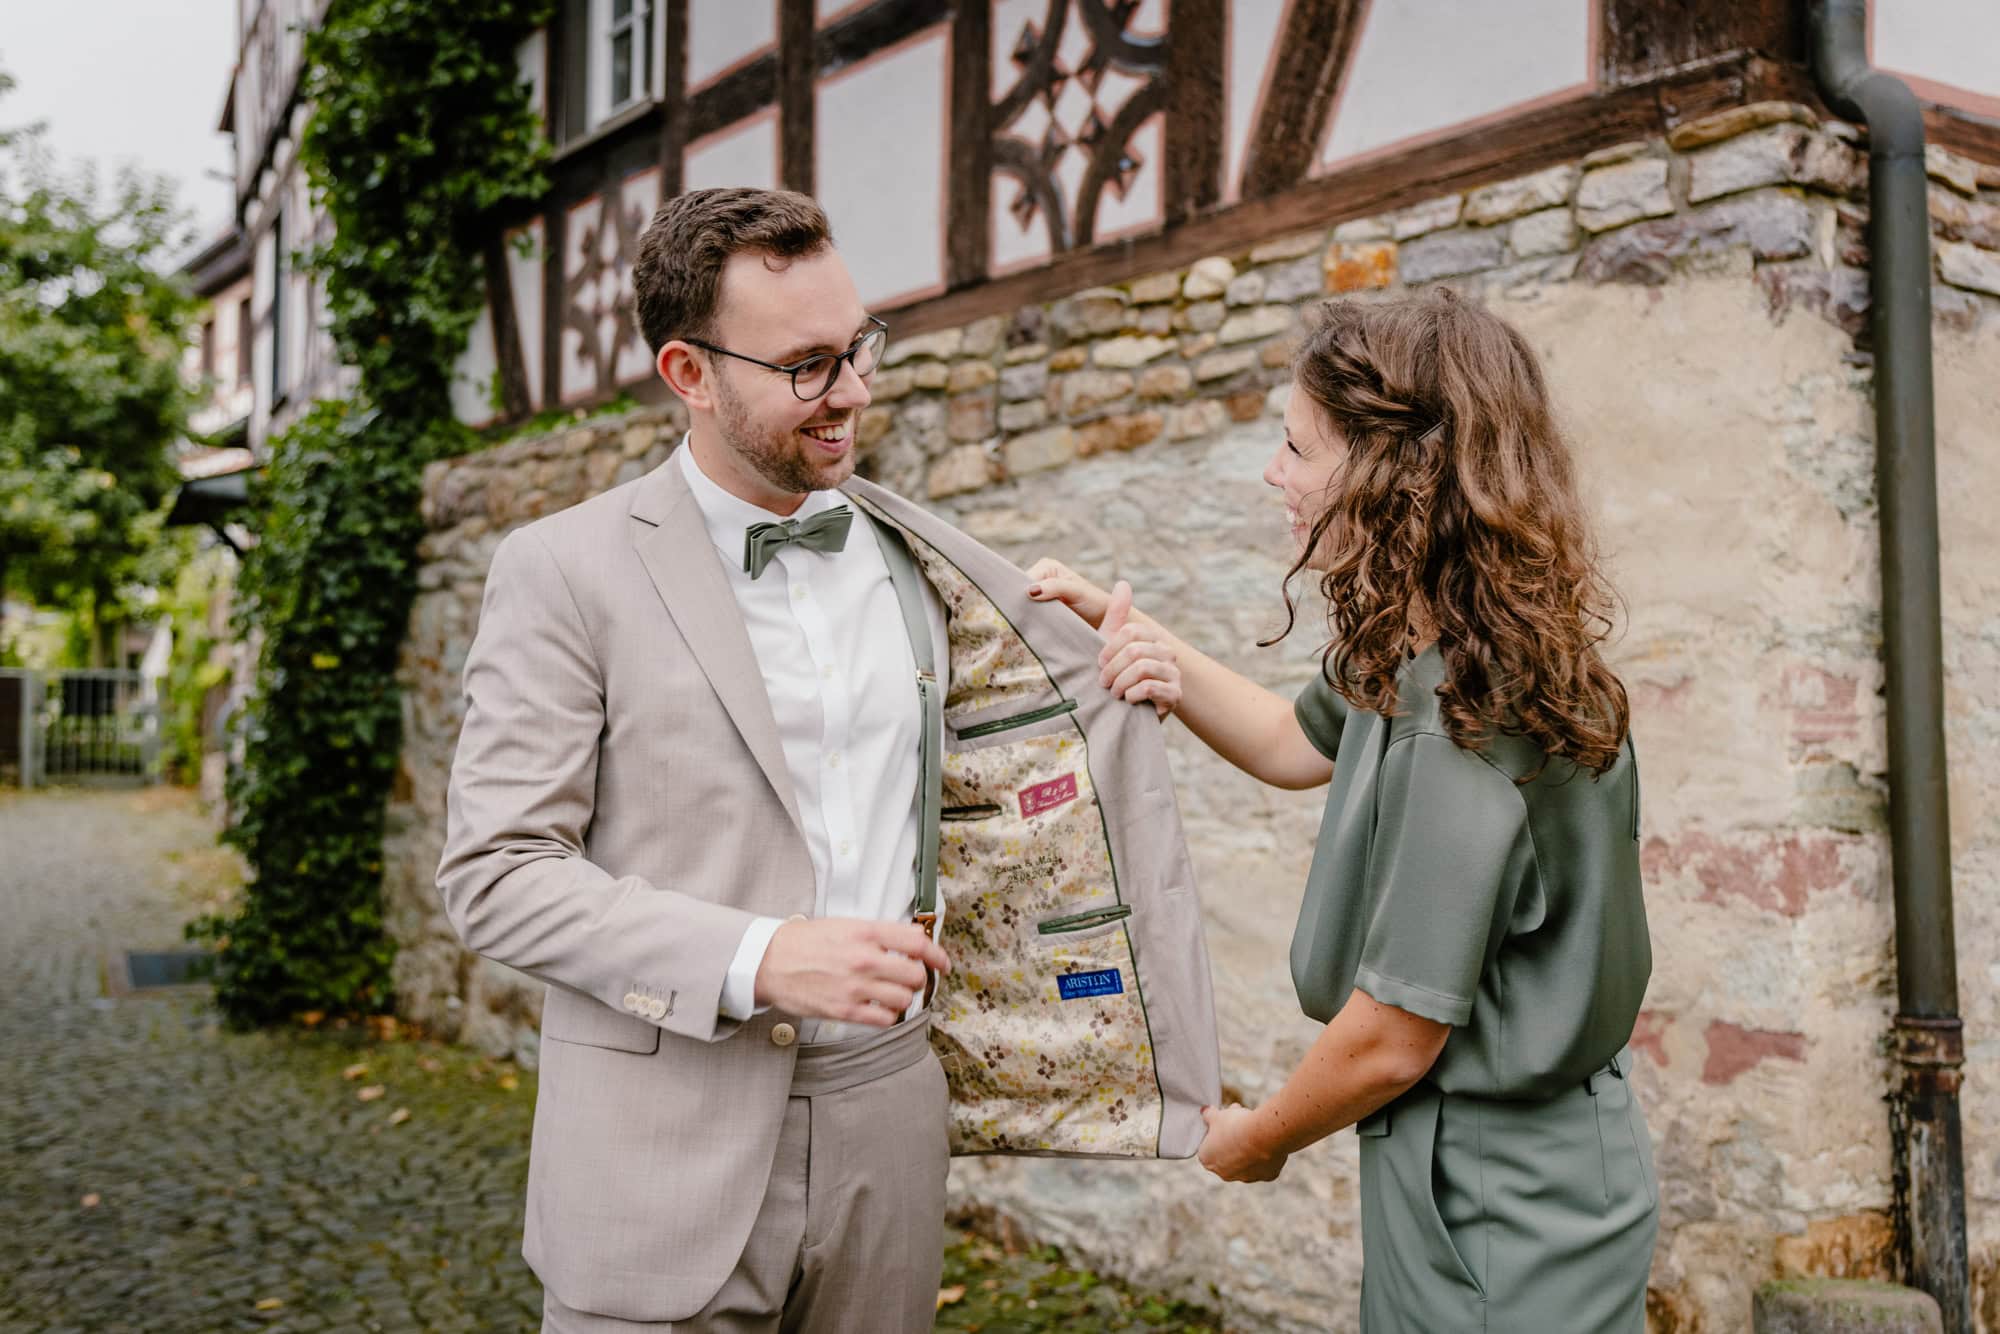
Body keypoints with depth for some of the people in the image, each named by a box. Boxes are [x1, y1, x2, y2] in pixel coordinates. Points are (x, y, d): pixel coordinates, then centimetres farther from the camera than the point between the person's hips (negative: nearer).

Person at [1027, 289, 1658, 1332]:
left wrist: (1257, 1137, -4)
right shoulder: (1421, 659, 0)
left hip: (1497, 1211, -9)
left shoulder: (1461, 723, -28)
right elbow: (1297, 742, 20)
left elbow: (1393, 1040, -23)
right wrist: (1162, 654, 4)